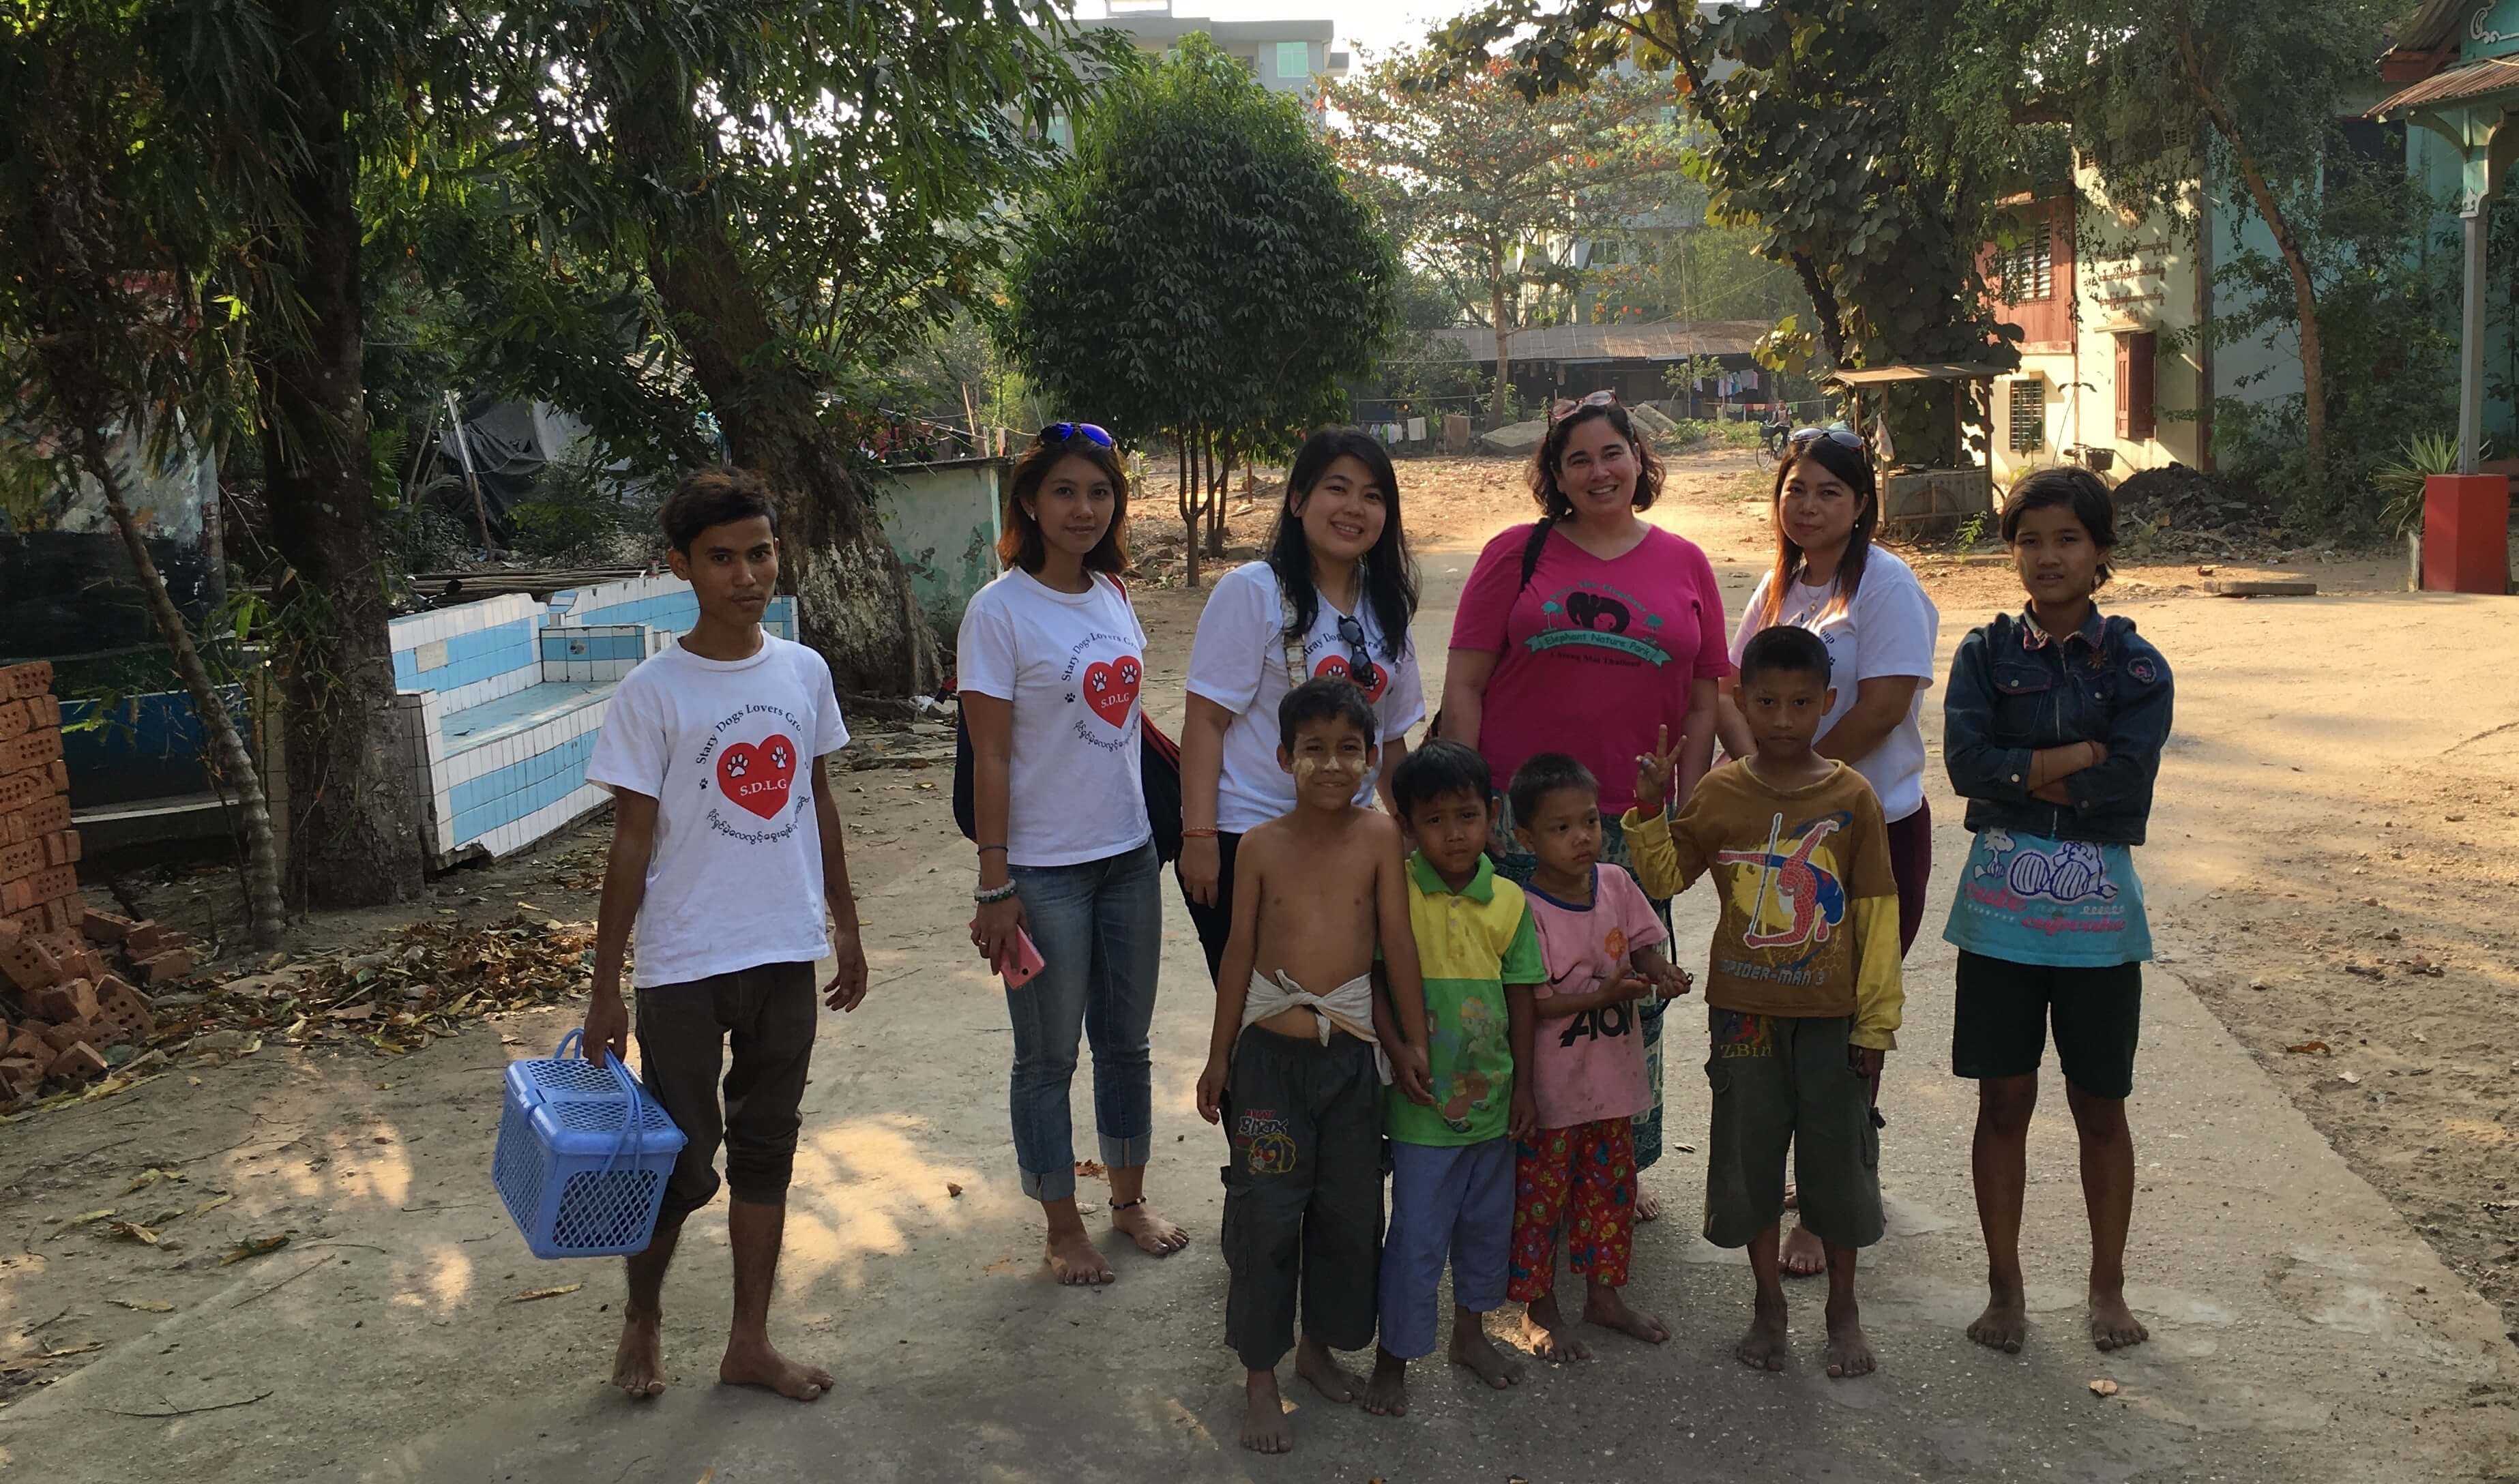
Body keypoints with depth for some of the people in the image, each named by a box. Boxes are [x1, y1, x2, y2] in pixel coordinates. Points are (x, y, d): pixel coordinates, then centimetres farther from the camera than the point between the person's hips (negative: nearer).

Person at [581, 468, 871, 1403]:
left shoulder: (804, 672, 2)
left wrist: (845, 927, 14)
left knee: (765, 1151, 13)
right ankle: (642, 1318, 32)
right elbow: (631, 843, -8)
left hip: (787, 954, 4)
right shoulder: (652, 692, -11)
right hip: (685, 966, -4)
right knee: (682, 1161, 5)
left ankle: (750, 1343, 27)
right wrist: (604, 988, -7)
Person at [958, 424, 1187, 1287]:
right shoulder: (1001, 610, -13)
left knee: (1126, 1041, 18)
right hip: (1045, 870, -6)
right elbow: (991, 758, -14)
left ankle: (1130, 1198, 35)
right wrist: (995, 888, -14)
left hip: (1129, 857, 6)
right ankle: (1063, 1226, 24)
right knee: (1048, 1056, 8)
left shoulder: (1114, 597, 6)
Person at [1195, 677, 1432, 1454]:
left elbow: (1398, 941, -3)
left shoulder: (1379, 835, -5)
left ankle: (1319, 1345, 34)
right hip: (1271, 1048, -1)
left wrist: (1414, 1042, -1)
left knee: (1351, 1210, 12)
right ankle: (1260, 1374, 18)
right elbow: (1241, 952, 2)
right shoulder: (1262, 845, -4)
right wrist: (1220, 1056, 5)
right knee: (1266, 1211, 3)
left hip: (1352, 1049, 1)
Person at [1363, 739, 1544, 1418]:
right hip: (1424, 1102, -4)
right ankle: (1393, 1356, 21)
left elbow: (1521, 1002, 4)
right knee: (1417, 1236, 3)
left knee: (1488, 1222, 20)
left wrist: (1525, 1086, 5)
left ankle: (1470, 1330, 42)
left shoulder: (1509, 901, -2)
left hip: (1493, 1098, 4)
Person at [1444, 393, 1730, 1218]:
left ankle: (1623, 1168, 25)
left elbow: (1706, 700, 11)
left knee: (1633, 998, 8)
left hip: (1637, 827, 2)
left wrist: (1687, 812, 3)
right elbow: (1464, 685, 2)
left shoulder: (1684, 564, 10)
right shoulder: (1517, 554, 4)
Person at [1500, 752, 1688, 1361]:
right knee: (1541, 1192, 7)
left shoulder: (1616, 884, -1)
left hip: (1614, 1078, 6)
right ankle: (1540, 1309, 23)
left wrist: (1661, 974, -17)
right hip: (1551, 1087, -6)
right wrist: (1604, 994, -29)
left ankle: (1604, 1294, 36)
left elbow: (1645, 952, 6)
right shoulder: (1525, 909, -19)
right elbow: (1526, 1005, -20)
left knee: (1612, 1184, 18)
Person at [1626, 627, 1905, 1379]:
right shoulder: (1719, 794, -2)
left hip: (1831, 1017, -1)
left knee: (1838, 1158, 9)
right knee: (1750, 1156, 10)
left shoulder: (1852, 797, -5)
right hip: (1743, 1013, 1)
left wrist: (1875, 1021, -3)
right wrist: (1648, 812, -9)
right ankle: (1768, 1303, 28)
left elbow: (1877, 915, -2)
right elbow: (1666, 876, 8)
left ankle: (1843, 1309, 28)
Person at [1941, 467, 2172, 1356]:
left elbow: (2127, 787, -14)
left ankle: (2108, 1287, 26)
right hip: (2001, 911, 0)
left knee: (2100, 1108, 10)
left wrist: (2021, 772, -12)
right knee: (2004, 1102, 7)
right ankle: (2005, 1285, 20)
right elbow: (1966, 761, -13)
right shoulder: (1986, 655, 2)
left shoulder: (2135, 666, 0)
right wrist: (2077, 759, -16)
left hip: (2098, 916, 0)